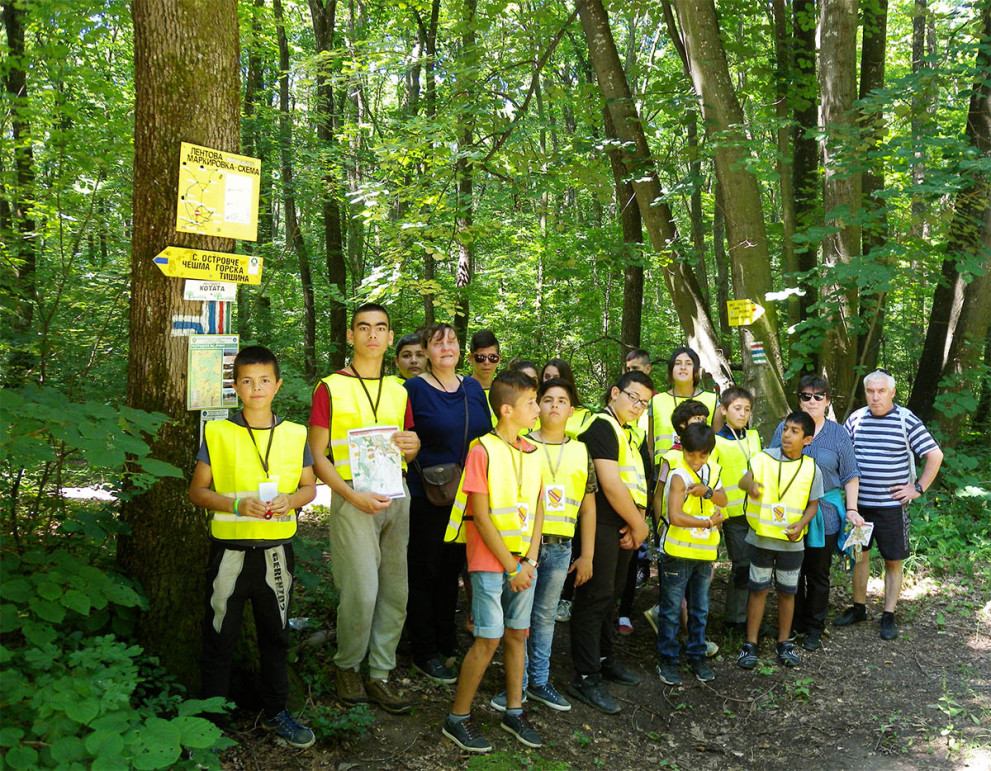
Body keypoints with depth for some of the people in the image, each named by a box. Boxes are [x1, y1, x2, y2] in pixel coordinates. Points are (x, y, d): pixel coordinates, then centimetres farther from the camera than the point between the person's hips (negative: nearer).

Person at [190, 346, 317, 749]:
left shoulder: (294, 435, 3)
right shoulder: (217, 433, -3)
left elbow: (309, 487, 10)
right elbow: (198, 490, -1)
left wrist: (290, 500, -12)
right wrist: (237, 506, -17)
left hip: (277, 548, 2)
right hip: (229, 548, -2)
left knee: (275, 634, 15)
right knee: (219, 636, 7)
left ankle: (275, 712, 31)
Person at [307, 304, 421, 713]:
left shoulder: (399, 391, 16)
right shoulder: (331, 387, 0)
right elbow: (317, 456, -3)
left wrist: (413, 445, -2)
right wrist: (353, 495, -16)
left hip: (396, 496, 5)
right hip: (353, 498, -5)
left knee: (396, 591, 5)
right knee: (361, 592, -8)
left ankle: (380, 675, 18)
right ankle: (347, 667, 16)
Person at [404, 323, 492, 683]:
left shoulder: (473, 388, 9)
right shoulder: (414, 389, -7)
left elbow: (488, 436, 15)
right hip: (426, 499, -5)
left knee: (452, 569, 16)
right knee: (424, 572, 4)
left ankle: (447, 644, 30)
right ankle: (425, 654, 15)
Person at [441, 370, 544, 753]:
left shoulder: (531, 452, 8)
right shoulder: (483, 451, -13)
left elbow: (537, 509, 8)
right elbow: (481, 517, -15)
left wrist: (529, 561, -2)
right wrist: (510, 567, -12)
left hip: (523, 563, 6)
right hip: (490, 561, -6)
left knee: (517, 634, 12)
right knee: (489, 638, -4)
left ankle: (514, 712, 26)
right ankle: (457, 719, 11)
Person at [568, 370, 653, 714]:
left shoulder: (632, 433, 17)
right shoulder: (601, 427, -13)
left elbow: (638, 482, 16)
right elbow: (611, 484, -19)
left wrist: (638, 522, -1)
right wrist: (638, 524, -10)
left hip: (625, 528, 9)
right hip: (601, 526, -9)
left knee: (610, 596, 19)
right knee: (594, 597, -6)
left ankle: (604, 660, 32)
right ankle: (585, 678, 0)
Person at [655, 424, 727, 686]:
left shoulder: (713, 470, 7)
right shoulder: (679, 476, -15)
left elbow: (723, 501, -1)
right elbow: (675, 516, -23)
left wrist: (707, 491, -20)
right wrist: (709, 522, -15)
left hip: (704, 553, 6)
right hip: (678, 552, -6)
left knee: (700, 609, 15)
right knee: (671, 609, 3)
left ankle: (697, 655, 29)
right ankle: (667, 659, 15)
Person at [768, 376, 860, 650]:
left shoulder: (838, 434, 4)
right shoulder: (784, 429, 5)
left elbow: (850, 476, 6)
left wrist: (851, 510, -3)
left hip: (824, 514, -1)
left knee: (818, 574, 8)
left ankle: (814, 629, 21)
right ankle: (792, 625, 22)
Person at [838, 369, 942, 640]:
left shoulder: (906, 420, -7)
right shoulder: (856, 419, 2)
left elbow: (935, 455, -4)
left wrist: (918, 488, -6)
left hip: (892, 505, -3)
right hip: (859, 503, 3)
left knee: (893, 561, 5)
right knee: (859, 554, 11)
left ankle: (889, 616, 16)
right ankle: (858, 608, 26)